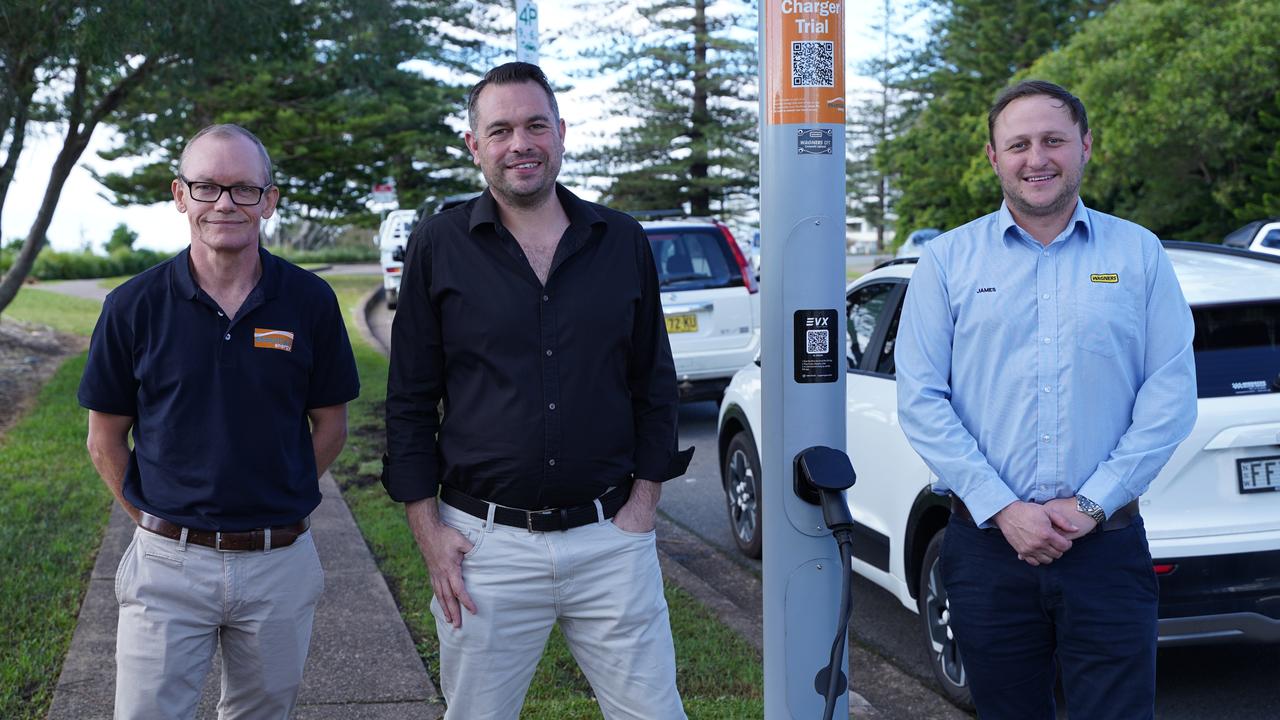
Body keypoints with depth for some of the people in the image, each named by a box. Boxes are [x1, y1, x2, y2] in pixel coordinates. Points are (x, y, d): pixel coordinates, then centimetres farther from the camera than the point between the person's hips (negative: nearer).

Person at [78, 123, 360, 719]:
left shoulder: (310, 302, -3)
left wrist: (273, 506, 3)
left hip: (279, 563, 1)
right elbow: (105, 440, 4)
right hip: (168, 563, -1)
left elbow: (329, 425, 7)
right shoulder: (134, 306, -4)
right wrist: (158, 522, 1)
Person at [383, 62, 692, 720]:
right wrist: (429, 535, -2)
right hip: (485, 543, -1)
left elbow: (655, 388, 10)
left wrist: (641, 508, 2)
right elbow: (409, 404, 3)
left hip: (611, 541, 1)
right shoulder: (438, 246, 1)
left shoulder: (624, 243, 5)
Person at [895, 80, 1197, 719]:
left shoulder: (1139, 254, 6)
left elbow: (1171, 395, 1)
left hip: (1108, 549, 0)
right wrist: (1001, 508, -11)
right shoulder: (948, 260, 4)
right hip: (986, 547, 0)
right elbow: (920, 401, -2)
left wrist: (1092, 503, -9)